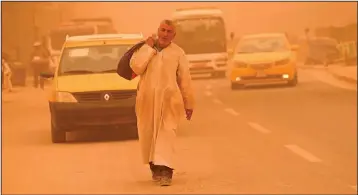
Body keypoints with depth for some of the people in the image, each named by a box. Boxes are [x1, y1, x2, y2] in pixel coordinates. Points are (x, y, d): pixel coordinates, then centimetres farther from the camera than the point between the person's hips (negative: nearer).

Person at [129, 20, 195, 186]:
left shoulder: (178, 53, 6)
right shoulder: (145, 48, 8)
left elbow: (185, 79, 8)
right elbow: (136, 67, -10)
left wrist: (189, 104, 9)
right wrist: (149, 47, -8)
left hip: (169, 100, -2)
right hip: (147, 99, 2)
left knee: (166, 135, -13)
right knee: (148, 135, 7)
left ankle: (165, 171, -19)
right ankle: (154, 167, 26)